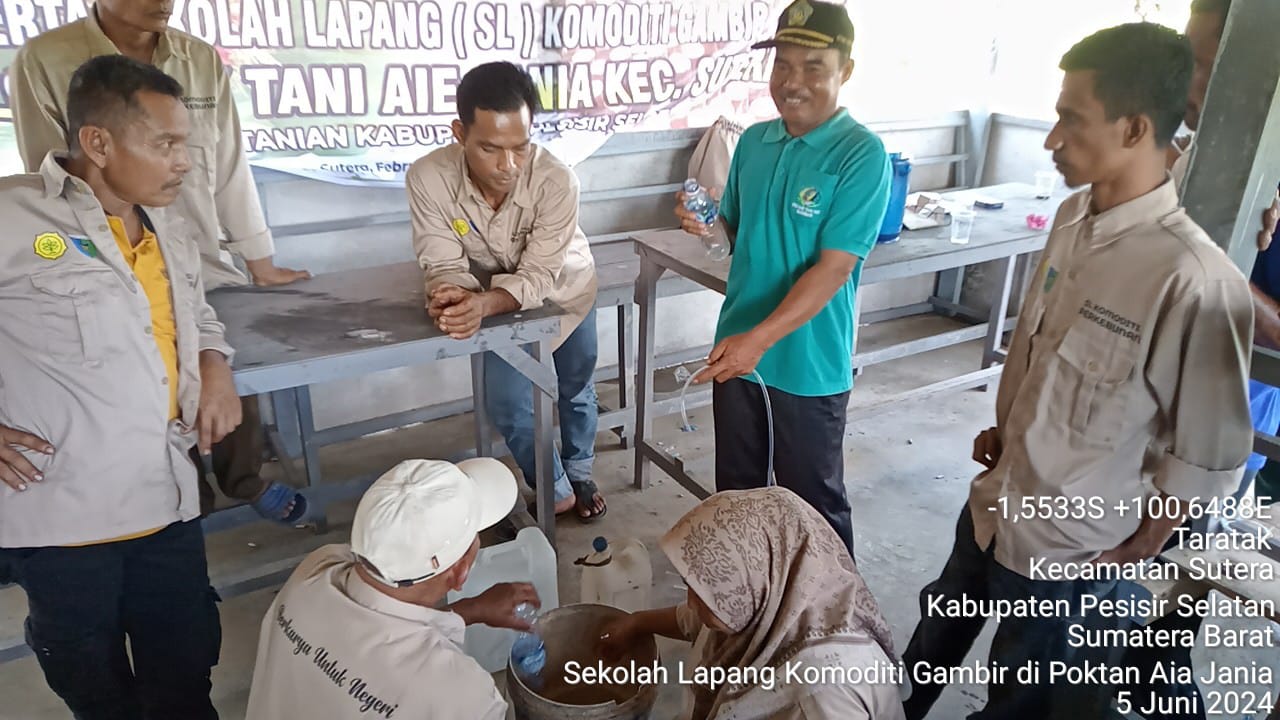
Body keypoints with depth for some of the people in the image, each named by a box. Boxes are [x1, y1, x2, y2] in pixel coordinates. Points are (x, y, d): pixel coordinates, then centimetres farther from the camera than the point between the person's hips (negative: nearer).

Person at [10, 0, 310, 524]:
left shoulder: (203, 61, 1)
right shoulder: (43, 62, -9)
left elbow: (231, 167, 5)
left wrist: (260, 263, 7)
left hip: (209, 271, 3)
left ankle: (247, 483, 38)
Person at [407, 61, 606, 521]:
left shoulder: (556, 181, -37)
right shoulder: (428, 178, -33)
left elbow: (538, 278, -35)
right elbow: (445, 265, -27)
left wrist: (481, 304, -54)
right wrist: (452, 296, -51)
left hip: (563, 289, 0)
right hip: (498, 300, 1)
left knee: (576, 391, 17)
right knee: (508, 405, -4)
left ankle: (580, 475, 45)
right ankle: (556, 491, 23)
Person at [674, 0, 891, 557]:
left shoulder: (861, 155, -16)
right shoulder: (754, 141, 3)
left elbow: (833, 267, -21)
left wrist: (759, 339, -27)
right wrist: (707, 225, -9)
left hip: (809, 364, -6)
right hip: (737, 350, 6)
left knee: (814, 501, 12)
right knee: (735, 487, 22)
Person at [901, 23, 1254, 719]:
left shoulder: (1194, 280, -29)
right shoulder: (1073, 216, -5)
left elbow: (1207, 454, -20)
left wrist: (1135, 553, -10)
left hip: (1068, 549, -6)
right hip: (994, 502, 6)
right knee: (938, 631, 28)